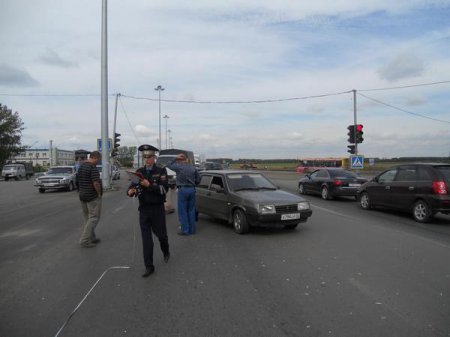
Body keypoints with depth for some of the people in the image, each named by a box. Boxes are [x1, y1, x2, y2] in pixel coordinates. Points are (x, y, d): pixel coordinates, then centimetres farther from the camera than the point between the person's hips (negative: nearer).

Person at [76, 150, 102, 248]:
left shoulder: (81, 166, 11)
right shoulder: (93, 167, -18)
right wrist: (99, 193, -13)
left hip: (82, 196, 9)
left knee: (87, 218, 16)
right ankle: (84, 240, -4)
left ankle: (92, 238, 24)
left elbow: (77, 182, 18)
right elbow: (96, 183, -25)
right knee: (94, 218, -2)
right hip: (93, 196, -9)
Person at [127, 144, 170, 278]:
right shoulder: (139, 172, 5)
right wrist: (130, 191, -21)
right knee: (146, 239, 2)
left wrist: (149, 185, -26)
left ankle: (166, 252, 43)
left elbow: (164, 189, -15)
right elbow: (132, 186, 2)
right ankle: (149, 267, 11)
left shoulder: (161, 171, -5)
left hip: (157, 209, -2)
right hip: (144, 209, 2)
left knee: (161, 234, 12)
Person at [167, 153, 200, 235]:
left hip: (183, 189, -5)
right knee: (191, 210, 12)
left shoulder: (178, 166, -9)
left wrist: (175, 158, 10)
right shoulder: (193, 167, 5)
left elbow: (169, 165, 8)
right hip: (192, 189, 5)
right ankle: (192, 229, 17)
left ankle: (185, 230, 4)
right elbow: (198, 179, 9)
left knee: (182, 211, 2)